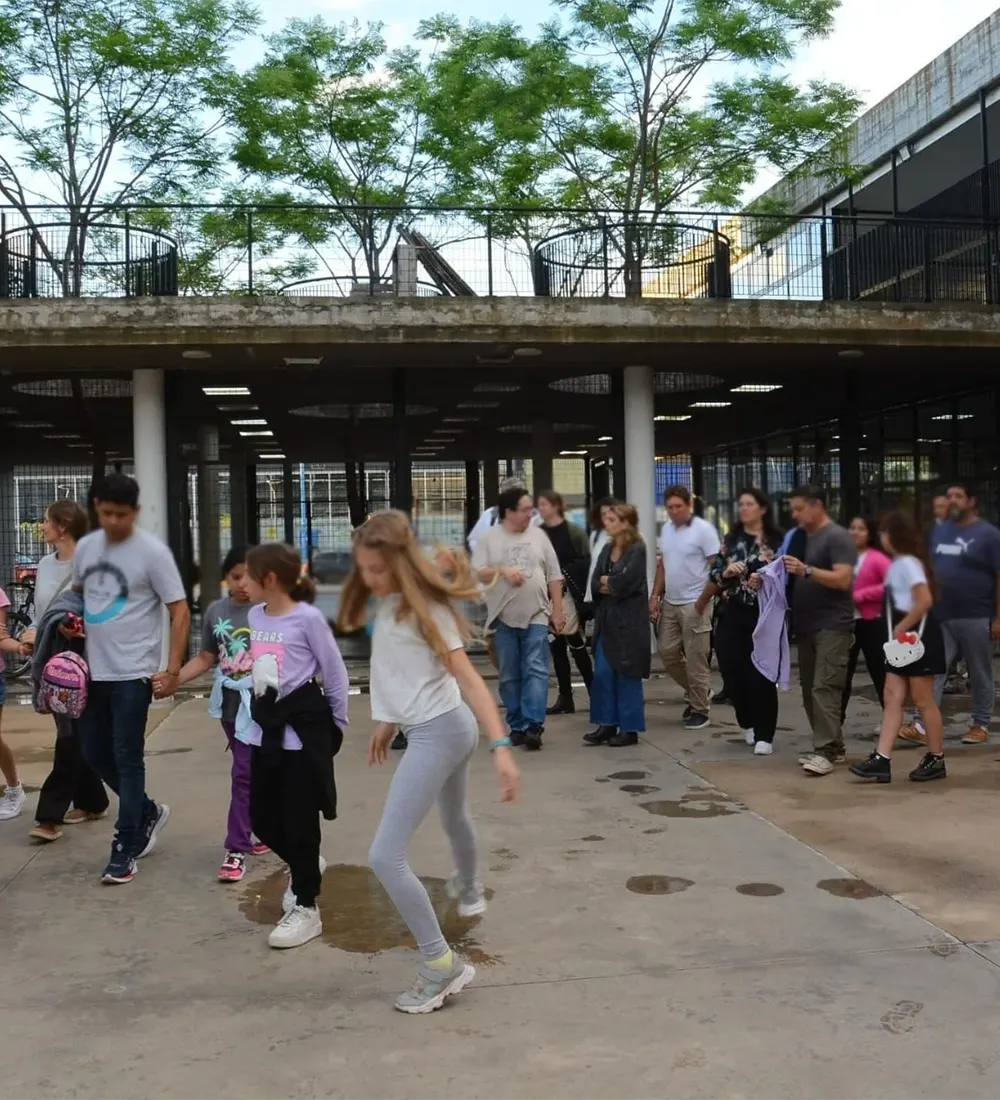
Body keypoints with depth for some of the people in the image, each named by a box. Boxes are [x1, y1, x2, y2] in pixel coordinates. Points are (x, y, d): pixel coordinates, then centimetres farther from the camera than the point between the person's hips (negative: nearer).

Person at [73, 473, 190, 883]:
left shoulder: (153, 552, -12)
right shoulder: (85, 547, 6)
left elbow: (180, 612, -11)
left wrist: (172, 670, -16)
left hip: (133, 673, -7)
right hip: (93, 671, 7)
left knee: (127, 759, -2)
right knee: (94, 753, 15)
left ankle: (124, 849, 8)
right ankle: (148, 812, 35)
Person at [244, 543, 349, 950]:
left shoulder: (308, 618, -14)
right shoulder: (255, 616, 6)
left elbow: (335, 672, -8)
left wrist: (337, 722, -2)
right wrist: (262, 712, 15)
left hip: (303, 726, -7)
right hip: (266, 726, 7)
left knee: (300, 820, 0)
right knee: (262, 816, 12)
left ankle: (306, 908, 13)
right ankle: (305, 867, 40)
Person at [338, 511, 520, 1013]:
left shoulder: (423, 607, -19)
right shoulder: (387, 603, 5)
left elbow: (467, 677, -23)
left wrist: (500, 747, -29)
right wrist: (387, 721, 19)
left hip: (439, 732, -10)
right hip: (444, 729, 10)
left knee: (385, 856, -12)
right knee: (454, 818, 36)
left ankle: (442, 966, -6)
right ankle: (469, 890, 64)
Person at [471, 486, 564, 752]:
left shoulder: (538, 536, 7)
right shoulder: (489, 539, 2)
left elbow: (554, 576, 8)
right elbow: (475, 573, -4)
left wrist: (557, 610, 4)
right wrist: (502, 570, -17)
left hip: (537, 616, 0)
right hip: (504, 618, 0)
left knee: (536, 670, -9)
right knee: (510, 676, 6)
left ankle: (533, 725, -11)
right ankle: (517, 726, 15)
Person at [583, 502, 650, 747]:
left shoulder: (637, 549, -9)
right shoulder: (607, 549, 12)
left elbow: (625, 583, -19)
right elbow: (595, 584, 6)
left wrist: (606, 582, -2)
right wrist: (611, 586, -13)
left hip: (629, 621, -7)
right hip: (606, 619, 7)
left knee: (626, 674, 1)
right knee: (602, 673, 6)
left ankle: (629, 729, 10)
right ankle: (607, 724, 14)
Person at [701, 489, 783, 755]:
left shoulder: (776, 541, -1)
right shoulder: (730, 540, 10)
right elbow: (714, 575, 8)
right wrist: (726, 572, -12)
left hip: (763, 615, -3)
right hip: (732, 615, 3)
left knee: (761, 675, -4)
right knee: (732, 670, 3)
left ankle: (763, 735, 5)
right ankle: (747, 722, 26)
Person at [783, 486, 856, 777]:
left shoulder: (837, 537, -9)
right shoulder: (802, 538, 16)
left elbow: (843, 579, -18)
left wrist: (806, 570, -25)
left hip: (832, 627, -9)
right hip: (806, 627, 9)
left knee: (824, 688, -13)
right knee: (809, 690, 9)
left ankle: (825, 751, -13)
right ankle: (833, 747, 17)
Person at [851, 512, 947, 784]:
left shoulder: (908, 563, -15)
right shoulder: (898, 564, 15)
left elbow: (925, 601, -26)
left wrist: (901, 628, -19)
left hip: (917, 636, -10)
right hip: (903, 640, 10)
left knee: (923, 701, 0)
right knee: (893, 697, 3)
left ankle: (936, 760, 12)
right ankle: (881, 760, 1)